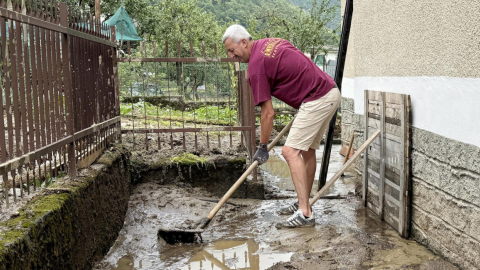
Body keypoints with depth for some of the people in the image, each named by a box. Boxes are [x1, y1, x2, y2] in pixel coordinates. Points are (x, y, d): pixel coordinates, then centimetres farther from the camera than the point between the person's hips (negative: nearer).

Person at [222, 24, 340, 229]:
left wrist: (262, 147, -2)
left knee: (290, 151, -14)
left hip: (317, 100, -10)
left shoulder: (256, 66, -13)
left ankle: (305, 214, -17)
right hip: (331, 92, 10)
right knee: (307, 149, 17)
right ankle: (303, 203, 27)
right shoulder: (271, 42, 14)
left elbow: (268, 113, -12)